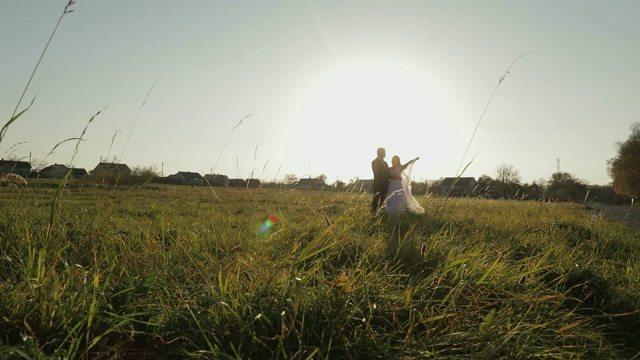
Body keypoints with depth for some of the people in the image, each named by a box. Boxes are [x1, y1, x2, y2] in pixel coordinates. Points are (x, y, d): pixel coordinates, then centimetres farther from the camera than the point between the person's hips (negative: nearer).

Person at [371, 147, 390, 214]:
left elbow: (387, 173, 19)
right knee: (376, 200, -5)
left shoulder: (385, 163, 19)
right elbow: (377, 173, -13)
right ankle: (373, 213, -1)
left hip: (385, 185, 7)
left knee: (383, 201, 8)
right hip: (378, 185, -7)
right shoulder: (375, 162, -5)